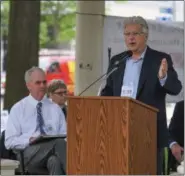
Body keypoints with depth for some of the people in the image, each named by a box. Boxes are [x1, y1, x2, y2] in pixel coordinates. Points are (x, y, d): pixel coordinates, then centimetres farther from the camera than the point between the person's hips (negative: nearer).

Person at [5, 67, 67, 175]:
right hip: (30, 154, -3)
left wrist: (65, 140, -9)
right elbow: (9, 142, 5)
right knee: (58, 142, -37)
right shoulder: (18, 109, 11)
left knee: (55, 161, -40)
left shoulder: (55, 109, 21)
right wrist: (30, 140, -15)